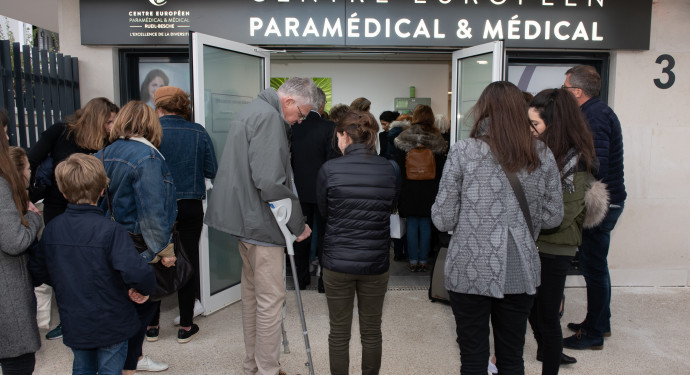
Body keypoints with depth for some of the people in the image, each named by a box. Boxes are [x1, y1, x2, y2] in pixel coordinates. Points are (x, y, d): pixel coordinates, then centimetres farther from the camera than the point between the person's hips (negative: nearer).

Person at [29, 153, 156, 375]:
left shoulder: (51, 229, -5)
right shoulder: (110, 230, -23)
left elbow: (38, 273, 6)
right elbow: (135, 272, -33)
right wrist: (145, 289, -13)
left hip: (73, 326, 5)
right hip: (111, 324, -5)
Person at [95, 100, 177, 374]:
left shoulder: (105, 154, 7)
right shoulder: (146, 156, -18)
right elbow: (152, 210, -22)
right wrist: (164, 249, -15)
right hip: (139, 247, -9)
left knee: (140, 303, 22)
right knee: (142, 305, 6)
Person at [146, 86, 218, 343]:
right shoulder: (198, 132, -2)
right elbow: (212, 171, 0)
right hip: (190, 208, 1)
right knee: (188, 262, 10)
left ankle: (151, 325, 24)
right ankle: (185, 327, 17)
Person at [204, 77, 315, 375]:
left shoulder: (252, 110, 17)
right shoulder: (269, 117, -17)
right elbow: (270, 182, -25)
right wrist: (297, 224, -15)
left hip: (244, 216, 11)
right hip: (260, 221, -11)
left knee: (252, 293, 18)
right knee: (271, 298, -1)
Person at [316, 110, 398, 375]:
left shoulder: (330, 169, -9)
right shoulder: (388, 169, -3)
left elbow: (323, 212, 3)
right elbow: (390, 209, 8)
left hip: (338, 262, -2)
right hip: (376, 262, 2)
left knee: (339, 333, 12)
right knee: (371, 331, 16)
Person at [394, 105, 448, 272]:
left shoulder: (404, 138, -3)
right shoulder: (437, 139, 0)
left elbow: (398, 165, -1)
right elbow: (441, 167, 3)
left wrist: (400, 185, 6)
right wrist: (437, 188, 10)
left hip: (409, 188, -1)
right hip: (429, 189, 1)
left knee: (412, 224, 5)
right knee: (425, 225, 7)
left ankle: (413, 261, 9)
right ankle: (423, 261, 11)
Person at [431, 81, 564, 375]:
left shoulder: (463, 152, -10)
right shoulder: (542, 155, 0)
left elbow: (443, 220, -9)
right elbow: (553, 218, 5)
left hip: (470, 272, -3)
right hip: (520, 273, 3)